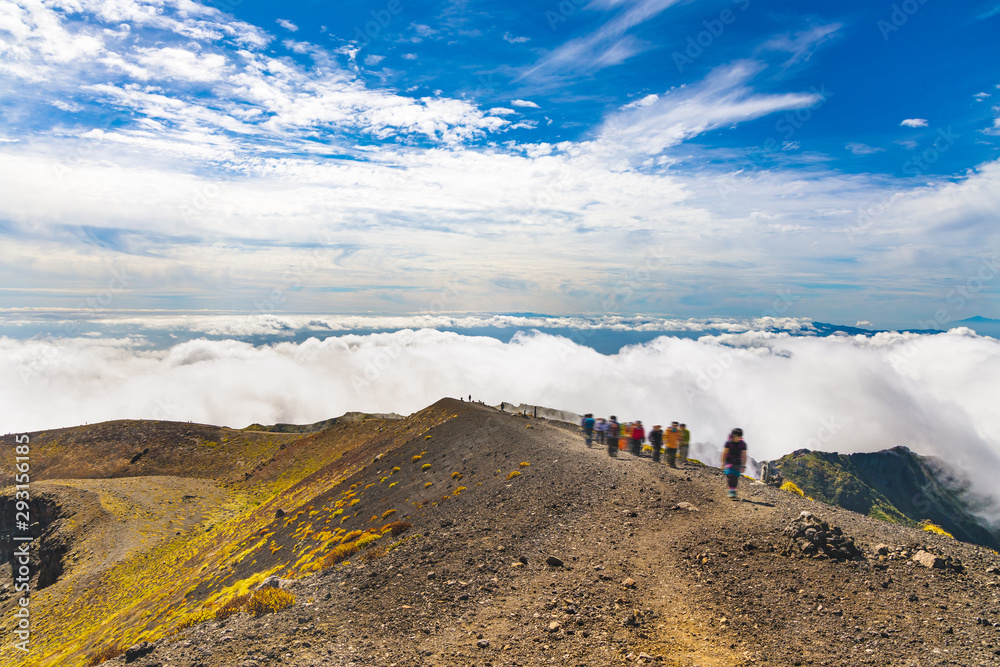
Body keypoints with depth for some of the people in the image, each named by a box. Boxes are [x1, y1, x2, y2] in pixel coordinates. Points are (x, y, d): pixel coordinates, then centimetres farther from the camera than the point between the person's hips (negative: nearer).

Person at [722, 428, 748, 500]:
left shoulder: (743, 444, -2)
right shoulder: (728, 442, -9)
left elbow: (744, 456, 3)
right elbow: (724, 453, -3)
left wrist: (743, 466, 0)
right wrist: (723, 463, -4)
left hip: (737, 464, 2)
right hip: (729, 462, -2)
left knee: (735, 479, 1)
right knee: (730, 476, -16)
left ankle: (733, 491, 17)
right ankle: (731, 492, -16)